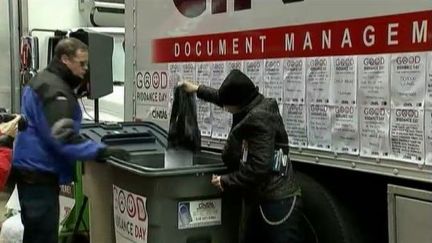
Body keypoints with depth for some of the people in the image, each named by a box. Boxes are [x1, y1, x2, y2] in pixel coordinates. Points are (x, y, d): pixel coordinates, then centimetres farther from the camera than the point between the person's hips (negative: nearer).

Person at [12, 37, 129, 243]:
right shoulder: (54, 90, -19)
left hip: (31, 170, 11)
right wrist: (103, 151, -29)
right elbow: (62, 138, -29)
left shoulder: (43, 80, 14)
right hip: (39, 175, -11)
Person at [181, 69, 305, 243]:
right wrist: (198, 90, 38)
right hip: (256, 199, 10)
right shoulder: (253, 107, 6)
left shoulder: (260, 119, -22)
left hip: (278, 202, -10)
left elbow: (259, 168, -26)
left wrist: (226, 182, -14)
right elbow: (227, 98, 30)